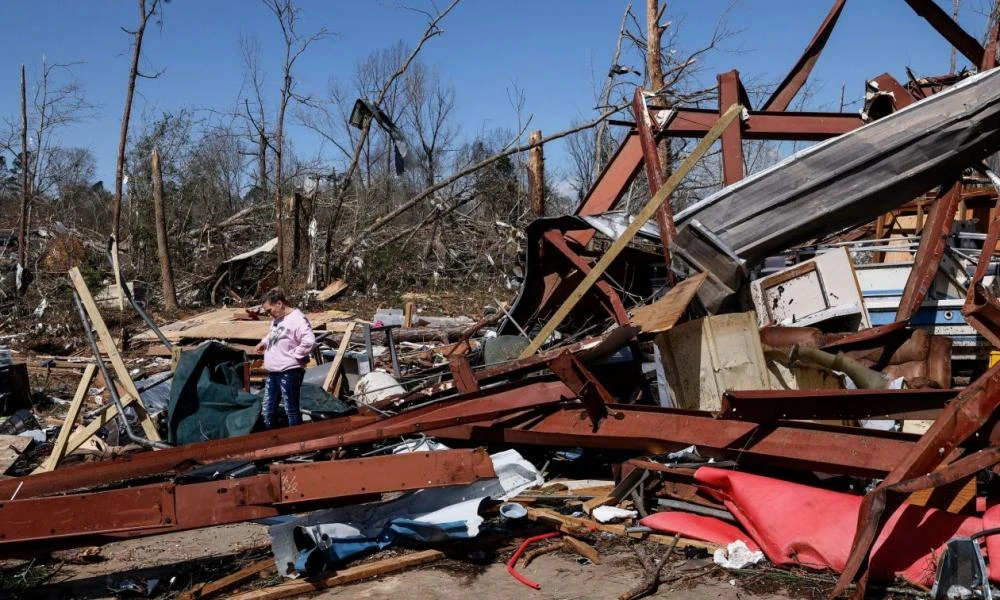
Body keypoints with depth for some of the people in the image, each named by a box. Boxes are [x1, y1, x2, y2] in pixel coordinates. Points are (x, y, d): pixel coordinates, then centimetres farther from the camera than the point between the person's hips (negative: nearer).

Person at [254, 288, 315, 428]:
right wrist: (264, 342, 13)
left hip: (289, 373, -10)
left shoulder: (297, 319, -18)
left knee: (292, 411, 2)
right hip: (273, 372, 10)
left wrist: (295, 355, -19)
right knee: (267, 411, 15)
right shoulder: (277, 319, 12)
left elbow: (309, 341, -30)